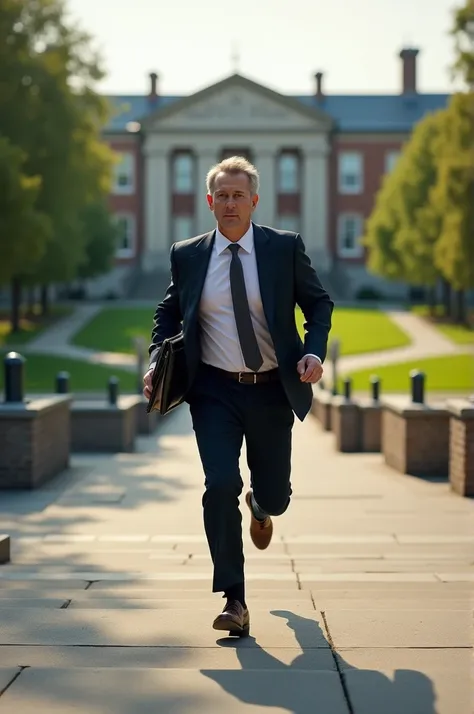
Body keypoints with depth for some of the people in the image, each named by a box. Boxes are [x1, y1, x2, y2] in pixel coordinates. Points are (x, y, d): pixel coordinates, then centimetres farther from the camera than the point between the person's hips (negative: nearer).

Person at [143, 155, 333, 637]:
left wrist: (314, 351, -12)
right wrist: (156, 362, 0)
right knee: (220, 487, -15)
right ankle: (234, 601, -6)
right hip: (215, 391, 0)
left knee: (275, 495, 9)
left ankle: (260, 505, 50)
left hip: (272, 391, 0)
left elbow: (318, 303, 6)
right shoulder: (187, 255, 3)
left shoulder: (286, 247, -1)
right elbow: (168, 313, 15)